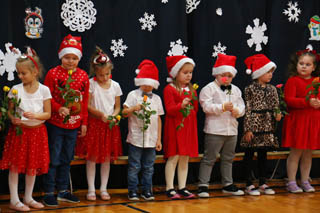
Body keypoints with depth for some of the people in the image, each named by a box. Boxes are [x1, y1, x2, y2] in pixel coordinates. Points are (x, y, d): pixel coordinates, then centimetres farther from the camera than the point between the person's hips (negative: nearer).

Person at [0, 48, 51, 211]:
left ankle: (28, 198, 24)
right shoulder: (16, 89, -2)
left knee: (33, 166, 10)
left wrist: (35, 115, -19)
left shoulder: (44, 90, -3)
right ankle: (14, 201, 7)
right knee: (15, 165, -1)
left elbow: (48, 114, -1)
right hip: (19, 130, -1)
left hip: (37, 131, 1)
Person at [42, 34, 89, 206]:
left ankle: (63, 191, 25)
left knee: (66, 159, 14)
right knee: (53, 159, 1)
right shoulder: (53, 73, -6)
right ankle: (48, 192, 10)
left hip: (74, 125, 4)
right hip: (55, 124, -4)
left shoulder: (83, 76, 4)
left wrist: (84, 123, 9)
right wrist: (58, 109, -23)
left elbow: (85, 101, 9)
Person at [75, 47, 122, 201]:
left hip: (110, 125, 3)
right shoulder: (91, 84, -6)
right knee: (92, 157, 1)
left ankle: (103, 189, 15)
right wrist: (101, 114, -20)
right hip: (94, 124, -3)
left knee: (107, 158, 6)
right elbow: (87, 106, -8)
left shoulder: (115, 86, 4)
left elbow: (117, 107, 9)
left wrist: (113, 116, -11)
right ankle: (91, 189, 9)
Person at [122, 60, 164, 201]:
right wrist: (134, 108, -25)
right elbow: (124, 112, -3)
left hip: (151, 140, 3)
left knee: (148, 167, 8)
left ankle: (146, 190, 17)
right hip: (135, 138, -3)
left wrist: (159, 139, 10)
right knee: (134, 166, 1)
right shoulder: (133, 95, 1)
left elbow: (158, 119, 12)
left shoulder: (156, 98, 11)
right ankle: (132, 191, 9)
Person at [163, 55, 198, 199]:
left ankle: (182, 188, 15)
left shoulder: (191, 90, 15)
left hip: (189, 128, 6)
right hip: (175, 128, -6)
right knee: (173, 157, -5)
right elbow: (169, 109, -15)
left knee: (185, 159, 9)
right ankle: (169, 188, 2)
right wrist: (181, 105, -30)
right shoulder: (169, 89, -5)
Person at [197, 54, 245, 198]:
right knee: (209, 158, -3)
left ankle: (227, 184, 26)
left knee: (228, 158, 16)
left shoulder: (235, 90, 14)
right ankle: (203, 185, 1)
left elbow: (242, 107, 11)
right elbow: (207, 106, -15)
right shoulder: (209, 88, -4)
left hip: (232, 130, 6)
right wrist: (223, 107, -25)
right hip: (214, 130, -6)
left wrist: (237, 111, -12)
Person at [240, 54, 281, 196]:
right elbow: (247, 109, -10)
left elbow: (275, 106, 13)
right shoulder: (250, 89, -8)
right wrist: (247, 129, -13)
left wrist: (277, 115, -10)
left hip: (267, 126, 5)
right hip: (254, 125, -5)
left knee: (263, 154, 13)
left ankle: (262, 183, 21)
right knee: (249, 154, 2)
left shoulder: (272, 89, 9)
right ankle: (249, 184, 9)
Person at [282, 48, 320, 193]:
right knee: (295, 152, -1)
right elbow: (289, 100, -15)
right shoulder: (292, 81, -6)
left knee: (308, 153, 11)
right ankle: (291, 183, 7)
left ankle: (305, 181, 21)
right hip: (297, 120, -5)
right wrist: (307, 102, -25)